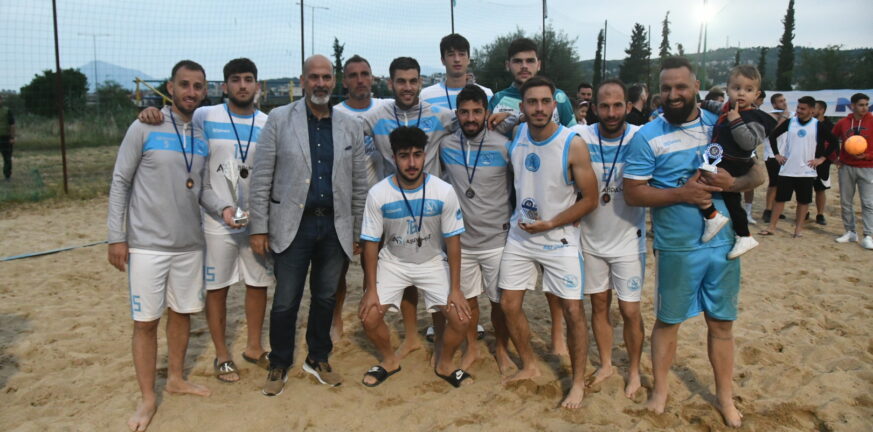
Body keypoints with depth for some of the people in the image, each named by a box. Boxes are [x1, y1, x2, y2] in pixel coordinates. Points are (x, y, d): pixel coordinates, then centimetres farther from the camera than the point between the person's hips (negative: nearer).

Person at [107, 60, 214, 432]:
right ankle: (147, 398, 17)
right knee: (146, 321, 2)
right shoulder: (144, 128, -7)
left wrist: (222, 210, -9)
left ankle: (176, 378, 33)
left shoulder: (205, 135, 6)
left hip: (189, 244, 5)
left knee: (182, 312, 15)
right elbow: (120, 183, -5)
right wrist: (116, 237, -9)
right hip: (147, 244, -4)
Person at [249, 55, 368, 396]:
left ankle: (318, 360, 32)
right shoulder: (279, 119, -2)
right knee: (285, 301, 4)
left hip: (335, 227, 3)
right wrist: (259, 227, -7)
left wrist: (358, 232, 7)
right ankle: (279, 366, 24)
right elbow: (261, 177, -3)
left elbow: (359, 183, 8)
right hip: (292, 225, -2)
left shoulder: (350, 126, 5)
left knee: (326, 297, 13)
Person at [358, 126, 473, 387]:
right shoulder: (378, 194, -19)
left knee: (461, 318, -13)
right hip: (393, 263, 0)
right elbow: (371, 243, -10)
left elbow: (452, 240, -10)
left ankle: (444, 364, 18)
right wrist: (371, 290, -11)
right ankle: (390, 360, 20)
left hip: (433, 263, 0)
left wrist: (455, 289, -11)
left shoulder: (444, 192, -18)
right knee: (369, 317, -13)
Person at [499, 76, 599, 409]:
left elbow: (590, 199, -12)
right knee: (509, 305, 8)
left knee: (573, 311, -2)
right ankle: (529, 366, 30)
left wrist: (550, 224, -18)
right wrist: (517, 217, 5)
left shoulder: (573, 145, -17)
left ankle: (579, 382, 18)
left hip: (559, 238, -4)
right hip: (519, 235, 5)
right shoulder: (515, 135, -3)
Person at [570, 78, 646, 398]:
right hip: (591, 238, 2)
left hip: (628, 240, -2)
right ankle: (606, 364, 34)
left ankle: (634, 370, 28)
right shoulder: (580, 137, -10)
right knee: (599, 305, 15)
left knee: (630, 311, 5)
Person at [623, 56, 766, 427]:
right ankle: (660, 388, 31)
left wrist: (731, 183, -16)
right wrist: (680, 193, -22)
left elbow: (758, 174, 6)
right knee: (667, 321, 11)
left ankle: (724, 396, 32)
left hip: (723, 243, 3)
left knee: (722, 323, 14)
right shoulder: (648, 136, -8)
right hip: (677, 247, -3)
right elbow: (632, 193, -11)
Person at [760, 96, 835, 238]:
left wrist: (822, 158, -4)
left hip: (807, 171, -1)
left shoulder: (818, 125, -3)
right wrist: (777, 154, 4)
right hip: (787, 169, 1)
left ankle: (799, 228, 17)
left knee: (803, 201, 6)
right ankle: (772, 227, 9)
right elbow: (773, 135, 11)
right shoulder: (790, 122, 2)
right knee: (780, 198, 3)